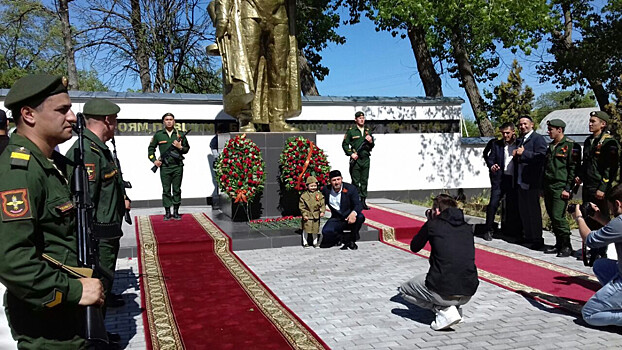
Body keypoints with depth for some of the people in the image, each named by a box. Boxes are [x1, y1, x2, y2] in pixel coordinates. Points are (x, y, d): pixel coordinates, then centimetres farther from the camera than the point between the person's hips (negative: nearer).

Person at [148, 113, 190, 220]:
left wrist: (180, 147, -8)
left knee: (177, 189, 5)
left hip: (177, 166, 1)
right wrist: (154, 160, 3)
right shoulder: (158, 135, 5)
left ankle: (176, 212, 15)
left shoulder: (180, 134, 7)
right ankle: (167, 212, 12)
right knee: (166, 190, 3)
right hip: (164, 167, 0)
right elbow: (151, 148, 15)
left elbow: (187, 148, 13)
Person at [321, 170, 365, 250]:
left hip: (350, 217, -1)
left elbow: (358, 205, -19)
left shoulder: (350, 188, -10)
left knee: (360, 217, -34)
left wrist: (354, 213, -42)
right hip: (336, 219, 1)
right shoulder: (326, 190, -2)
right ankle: (345, 238, 2)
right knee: (326, 232, -27)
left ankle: (352, 239, -8)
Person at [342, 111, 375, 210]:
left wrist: (371, 142, -2)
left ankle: (363, 201, 12)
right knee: (355, 182, -2)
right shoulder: (351, 131, 0)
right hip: (355, 159, -4)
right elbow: (344, 144, 0)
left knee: (364, 181, 6)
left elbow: (372, 146, 19)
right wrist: (351, 154, -10)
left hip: (366, 159, 4)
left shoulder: (368, 131, 14)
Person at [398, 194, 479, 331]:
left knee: (404, 289, 20)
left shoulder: (433, 225, -1)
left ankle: (444, 310, 1)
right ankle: (456, 307, 16)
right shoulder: (467, 228, 12)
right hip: (468, 294, 6)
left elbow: (414, 247, 15)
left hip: (443, 292, -6)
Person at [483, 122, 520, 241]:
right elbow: (490, 158, 3)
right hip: (499, 178, -1)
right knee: (493, 203, -7)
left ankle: (510, 230, 21)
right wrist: (492, 166, -17)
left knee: (512, 206, 7)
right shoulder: (496, 144, 7)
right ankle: (488, 230, 1)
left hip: (513, 179, 1)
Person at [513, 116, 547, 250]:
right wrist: (516, 154, 6)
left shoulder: (538, 138, -8)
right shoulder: (520, 140, 20)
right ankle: (528, 236, 24)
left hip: (532, 182, -9)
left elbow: (541, 156, -22)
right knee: (523, 210, 14)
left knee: (533, 210, -3)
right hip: (520, 181, 9)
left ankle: (537, 240, 5)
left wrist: (524, 153, -20)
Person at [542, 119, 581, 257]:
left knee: (558, 216, -12)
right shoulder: (550, 146, 17)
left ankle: (567, 246, 1)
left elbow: (574, 168, -11)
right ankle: (559, 244, 19)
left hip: (560, 187, -8)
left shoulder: (571, 146, -7)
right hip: (548, 187, 8)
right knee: (553, 217, 9)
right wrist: (543, 187, 17)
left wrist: (568, 189, -16)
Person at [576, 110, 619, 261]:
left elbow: (611, 168, -15)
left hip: (600, 190, -8)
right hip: (587, 188, 8)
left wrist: (603, 188, -18)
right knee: (589, 220, 12)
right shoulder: (588, 141, 14)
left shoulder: (609, 141, -10)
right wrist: (580, 176, 11)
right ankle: (593, 250, 23)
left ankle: (602, 253, 9)